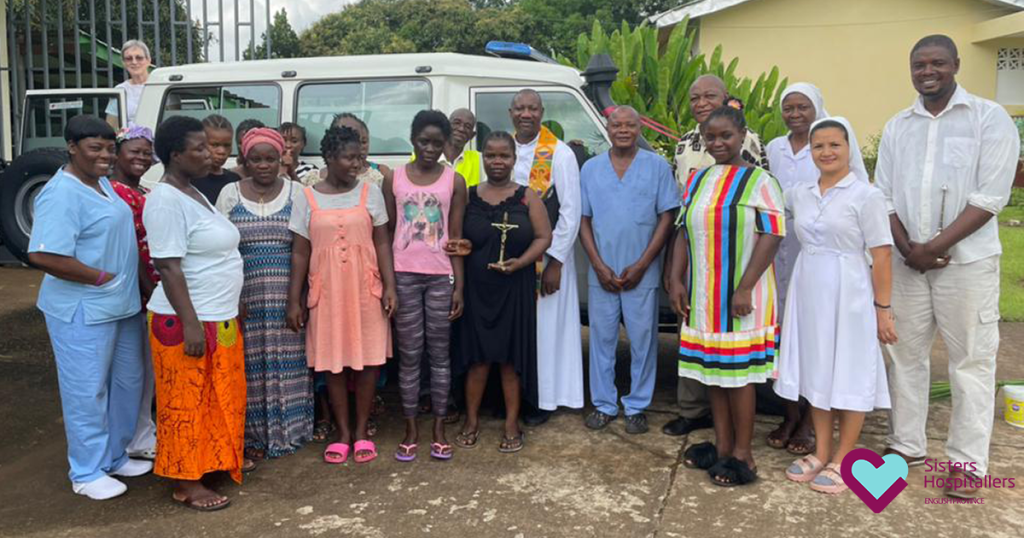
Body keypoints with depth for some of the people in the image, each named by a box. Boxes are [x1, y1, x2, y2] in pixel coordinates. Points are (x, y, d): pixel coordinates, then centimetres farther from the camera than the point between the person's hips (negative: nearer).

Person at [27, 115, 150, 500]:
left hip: (123, 305, 9)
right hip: (83, 310, -9)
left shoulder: (102, 183, 9)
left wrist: (127, 287, 11)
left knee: (128, 382, 18)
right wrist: (100, 278, -19)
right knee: (87, 391, 4)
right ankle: (87, 473, 19)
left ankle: (115, 457, 35)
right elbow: (42, 256, -26)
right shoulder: (62, 193, -18)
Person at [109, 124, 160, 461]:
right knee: (136, 365, 1)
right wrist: (149, 290, -19)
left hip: (153, 288, 9)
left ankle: (145, 429, 30)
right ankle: (138, 439, 12)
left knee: (149, 364, 17)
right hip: (137, 293, -9)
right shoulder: (116, 194, -15)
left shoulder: (143, 193, 14)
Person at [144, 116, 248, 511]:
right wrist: (190, 323, -24)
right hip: (188, 322, -9)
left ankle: (217, 458, 36)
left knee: (220, 396, 19)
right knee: (187, 401, 2)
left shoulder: (193, 193, 12)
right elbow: (169, 268, -22)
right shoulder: (166, 200, -17)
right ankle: (186, 483, 14)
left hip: (218, 317, 9)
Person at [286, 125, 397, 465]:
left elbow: (382, 243, 2)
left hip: (366, 290, 0)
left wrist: (390, 287, -6)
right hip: (327, 292, 0)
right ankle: (342, 432, 21)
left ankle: (361, 431, 19)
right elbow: (299, 253, 2)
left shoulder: (370, 192, 2)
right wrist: (294, 300, -1)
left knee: (367, 359, 4)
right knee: (333, 362, 7)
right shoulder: (308, 198, 1)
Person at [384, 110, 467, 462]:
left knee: (439, 354, 6)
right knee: (409, 355, 6)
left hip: (440, 277, 0)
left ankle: (439, 429, 17)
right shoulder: (394, 178, 4)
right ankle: (411, 430, 17)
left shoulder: (454, 181, 3)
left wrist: (459, 286, -2)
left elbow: (456, 236, 2)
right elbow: (386, 232, 6)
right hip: (403, 275, 0)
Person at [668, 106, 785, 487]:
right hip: (702, 295, 6)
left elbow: (771, 236, -14)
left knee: (738, 371, 0)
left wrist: (744, 288, -20)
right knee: (713, 369, 11)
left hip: (739, 296, -6)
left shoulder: (759, 181, -7)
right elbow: (685, 232, 14)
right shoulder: (697, 181, 12)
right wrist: (676, 280, 4)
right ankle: (722, 445, 24)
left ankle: (742, 454, 12)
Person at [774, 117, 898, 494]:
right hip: (808, 292, 5)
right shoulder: (799, 194, 7)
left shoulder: (866, 195, -7)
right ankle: (822, 452, 23)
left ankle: (842, 460, 14)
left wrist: (883, 308, -11)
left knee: (848, 377, 3)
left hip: (848, 294, -5)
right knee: (817, 372, 11)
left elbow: (881, 255, -9)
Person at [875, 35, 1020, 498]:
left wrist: (933, 247, -16)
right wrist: (907, 247, -8)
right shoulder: (896, 126, 10)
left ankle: (968, 460, 12)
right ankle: (907, 445, 22)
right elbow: (883, 196, 7)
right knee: (905, 353, 10)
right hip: (906, 261, 4)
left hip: (966, 260, -4)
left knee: (971, 359, 2)